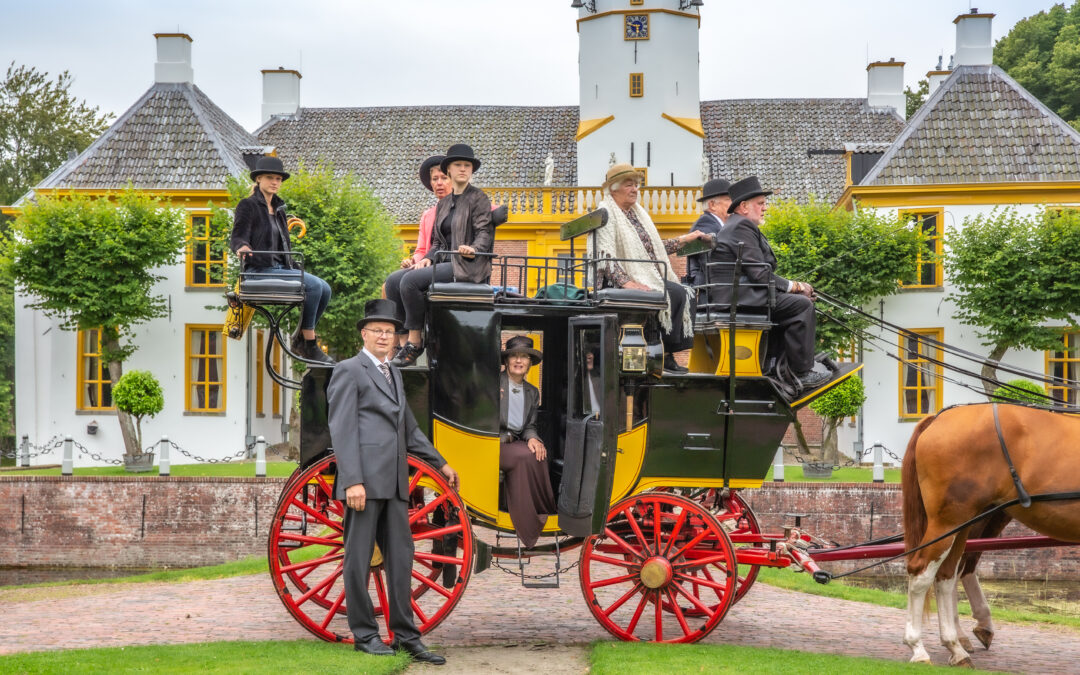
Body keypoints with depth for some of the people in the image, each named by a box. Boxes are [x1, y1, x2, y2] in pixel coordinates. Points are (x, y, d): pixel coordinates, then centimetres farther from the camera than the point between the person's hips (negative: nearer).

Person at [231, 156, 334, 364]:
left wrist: (297, 270, 18)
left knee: (324, 288, -12)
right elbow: (237, 237, -12)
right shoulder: (248, 205, -2)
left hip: (281, 268, 8)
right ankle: (309, 345, -18)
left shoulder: (278, 208, 21)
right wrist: (242, 247, -35)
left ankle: (299, 340, -1)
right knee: (314, 285, -25)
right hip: (260, 270, -8)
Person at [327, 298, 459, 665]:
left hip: (393, 482, 8)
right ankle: (364, 633, 8)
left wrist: (440, 463, 28)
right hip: (364, 479, -7)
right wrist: (353, 481, -18)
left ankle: (405, 634, 12)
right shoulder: (349, 370, -3)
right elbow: (342, 429, -11)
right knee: (359, 557, 0)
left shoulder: (393, 373, 21)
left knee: (401, 556, 7)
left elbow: (409, 428, 28)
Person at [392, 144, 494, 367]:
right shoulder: (443, 204, 21)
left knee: (411, 280, -26)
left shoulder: (478, 198, 0)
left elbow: (485, 233, -8)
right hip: (446, 263, 7)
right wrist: (428, 258, 0)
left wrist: (473, 249, -29)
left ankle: (415, 343, -18)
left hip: (467, 265, -7)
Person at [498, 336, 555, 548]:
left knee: (537, 456, -28)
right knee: (526, 457, -32)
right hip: (493, 443, -5)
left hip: (516, 443, 5)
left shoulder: (532, 392, 16)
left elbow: (530, 425, 15)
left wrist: (532, 438, -8)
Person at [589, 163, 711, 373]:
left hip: (650, 277, 8)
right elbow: (605, 255, -17)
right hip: (618, 282, -8)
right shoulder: (606, 214, -6)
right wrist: (626, 282, -28)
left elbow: (652, 247, 27)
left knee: (683, 294, -12)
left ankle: (668, 353, -13)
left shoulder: (638, 213, 21)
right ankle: (664, 354, -16)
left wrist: (685, 239, 19)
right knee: (675, 293, -24)